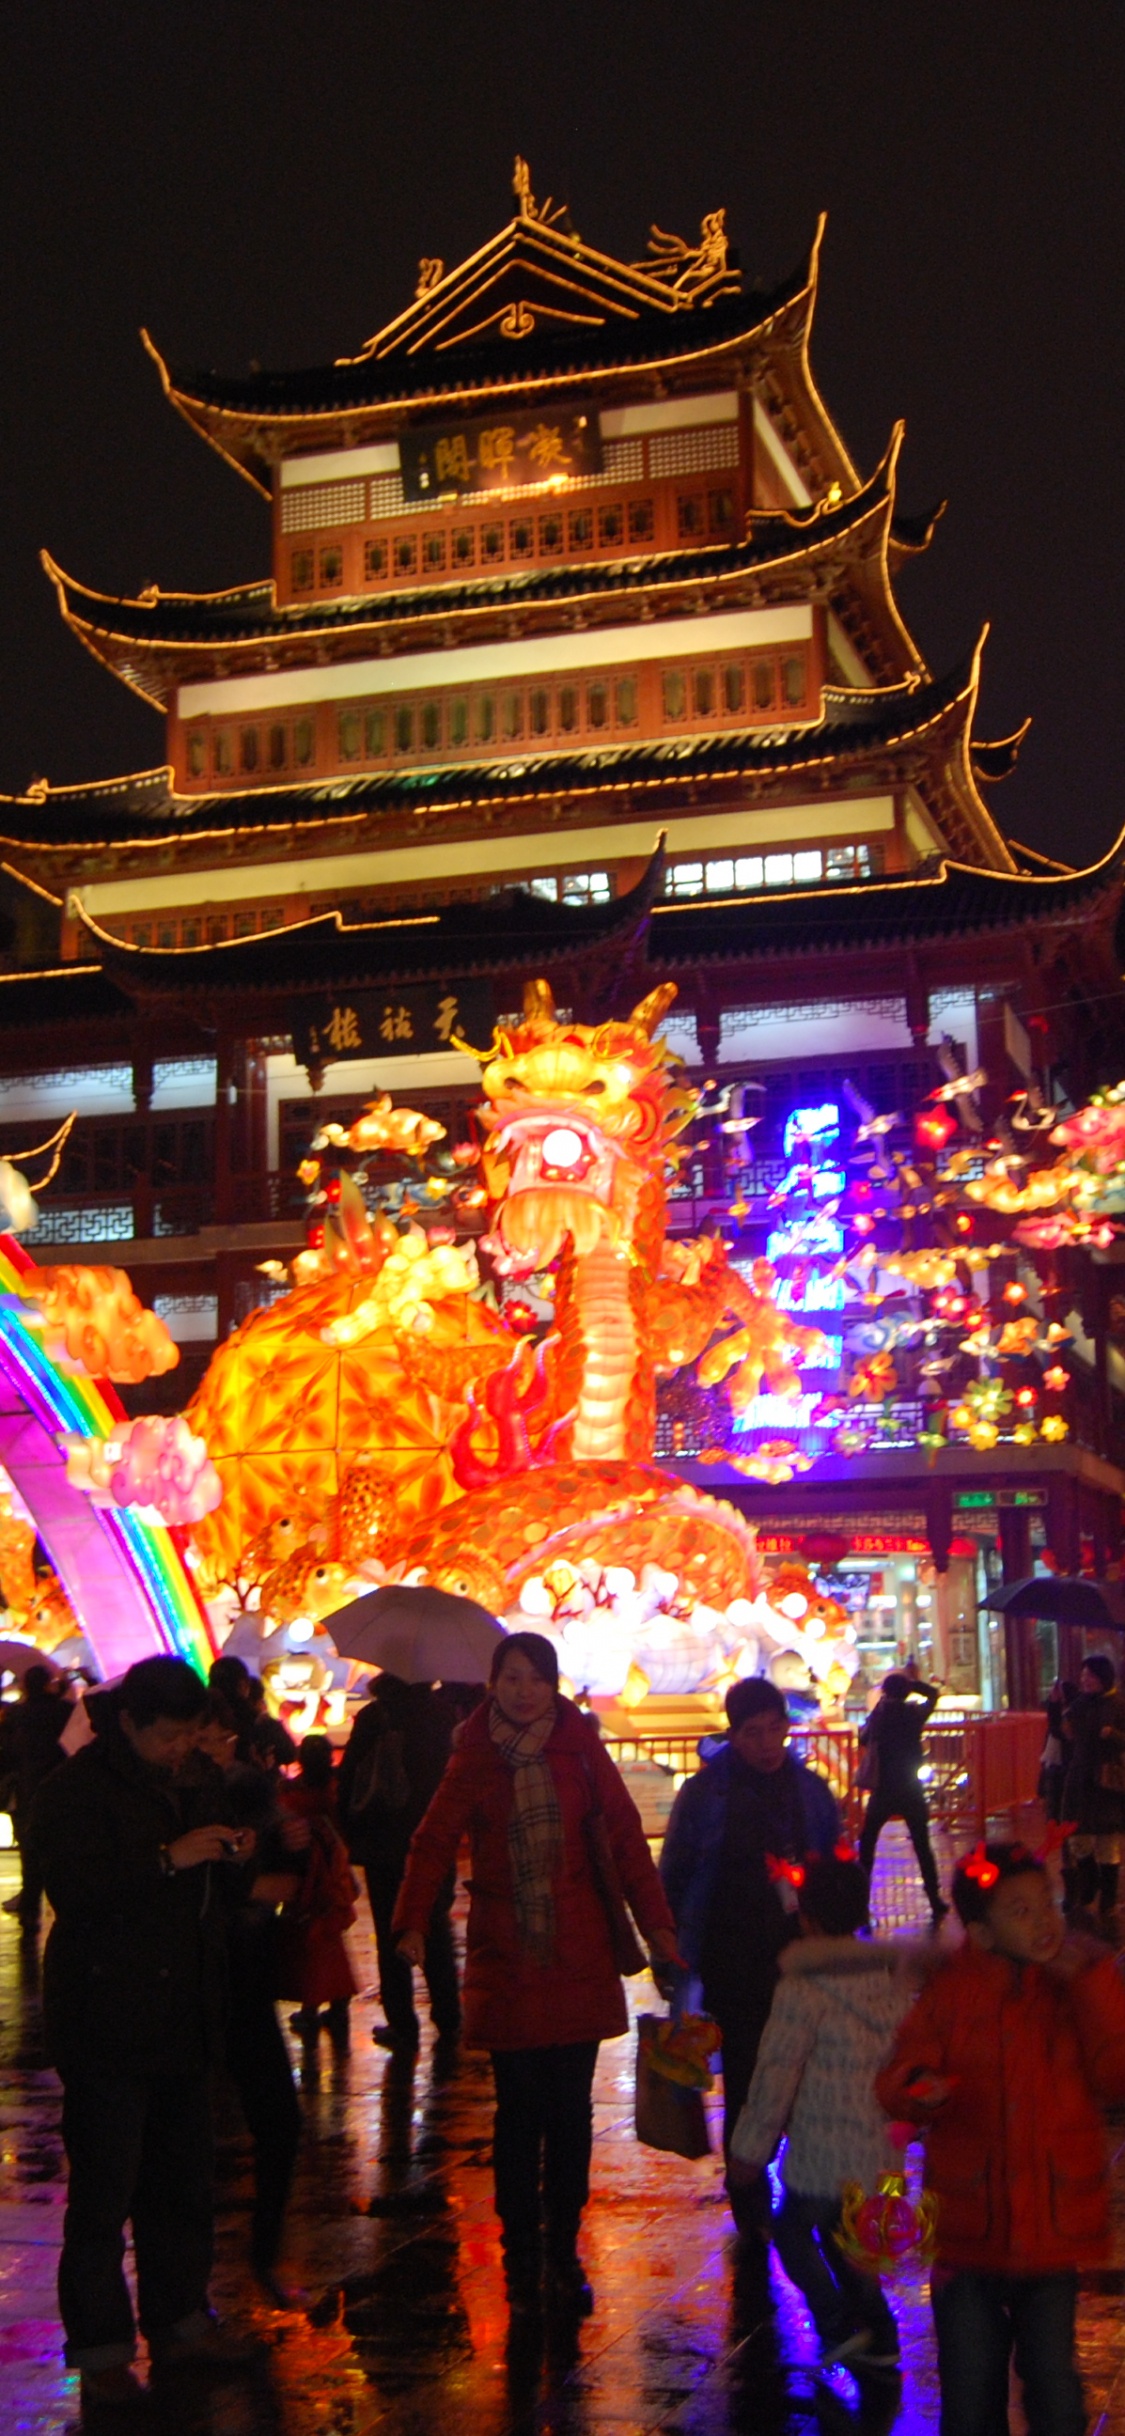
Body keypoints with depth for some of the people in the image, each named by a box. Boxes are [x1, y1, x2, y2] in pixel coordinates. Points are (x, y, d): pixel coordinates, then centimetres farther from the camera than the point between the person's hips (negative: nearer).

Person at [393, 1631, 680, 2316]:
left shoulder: (579, 1748, 3)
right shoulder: (475, 1758, 2)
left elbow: (625, 1834, -1)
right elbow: (435, 1841, -6)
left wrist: (656, 1920, -12)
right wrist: (413, 1922, -21)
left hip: (579, 1957, 1)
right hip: (506, 1962, -1)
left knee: (571, 2111, 6)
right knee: (520, 2111, 4)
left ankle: (564, 2255, 18)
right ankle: (522, 2256, 15)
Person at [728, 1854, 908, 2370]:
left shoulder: (803, 1988, -17)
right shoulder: (892, 1975, 2)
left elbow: (776, 2073, -13)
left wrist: (750, 2148, -3)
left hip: (824, 2157, -6)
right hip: (882, 2151, 6)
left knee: (793, 2229, 14)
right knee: (841, 2232, 22)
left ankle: (837, 2322, 2)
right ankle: (878, 2335, 19)